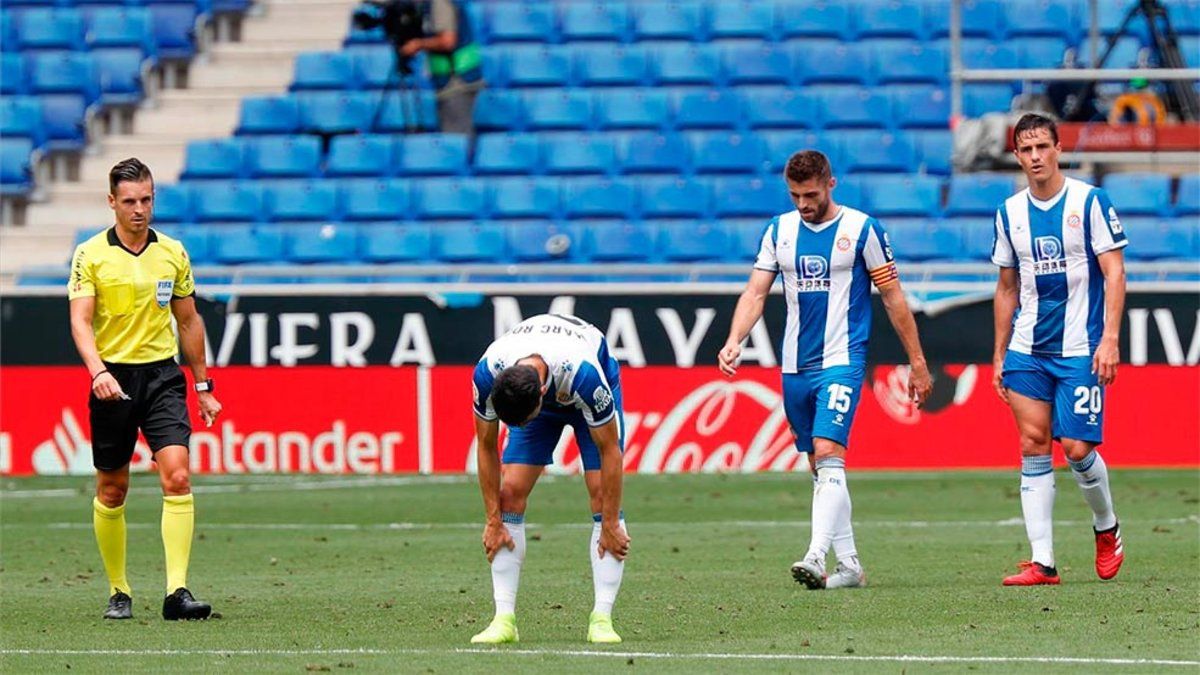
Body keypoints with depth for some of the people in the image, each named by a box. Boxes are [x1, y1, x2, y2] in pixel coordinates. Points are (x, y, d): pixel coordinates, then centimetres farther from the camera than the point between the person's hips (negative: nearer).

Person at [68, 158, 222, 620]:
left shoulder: (172, 253, 7)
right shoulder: (90, 255, -3)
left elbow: (189, 321, 16)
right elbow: (80, 321, -13)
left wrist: (203, 385, 16)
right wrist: (97, 370, -30)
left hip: (163, 375, 1)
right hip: (113, 380, -1)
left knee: (177, 478, -15)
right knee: (111, 491, 7)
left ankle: (177, 592, -19)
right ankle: (118, 592, 21)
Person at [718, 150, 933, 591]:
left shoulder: (862, 229, -4)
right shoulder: (779, 231, 9)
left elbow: (893, 298, 0)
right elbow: (756, 292, 6)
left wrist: (917, 362, 1)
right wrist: (734, 341, -11)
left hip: (841, 361, -6)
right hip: (795, 368, 6)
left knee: (828, 454, -19)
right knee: (819, 467, 9)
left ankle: (816, 556, -28)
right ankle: (848, 565, 16)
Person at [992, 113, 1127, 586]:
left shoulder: (1090, 201, -4)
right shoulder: (1010, 213, 9)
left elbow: (1114, 272, -5)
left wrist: (1109, 339, -15)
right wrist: (999, 356, 14)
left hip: (1079, 350, -4)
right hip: (1027, 351, 4)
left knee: (1077, 449, -8)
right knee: (1033, 447, -3)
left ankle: (1106, 528, 20)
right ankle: (1042, 562, -3)